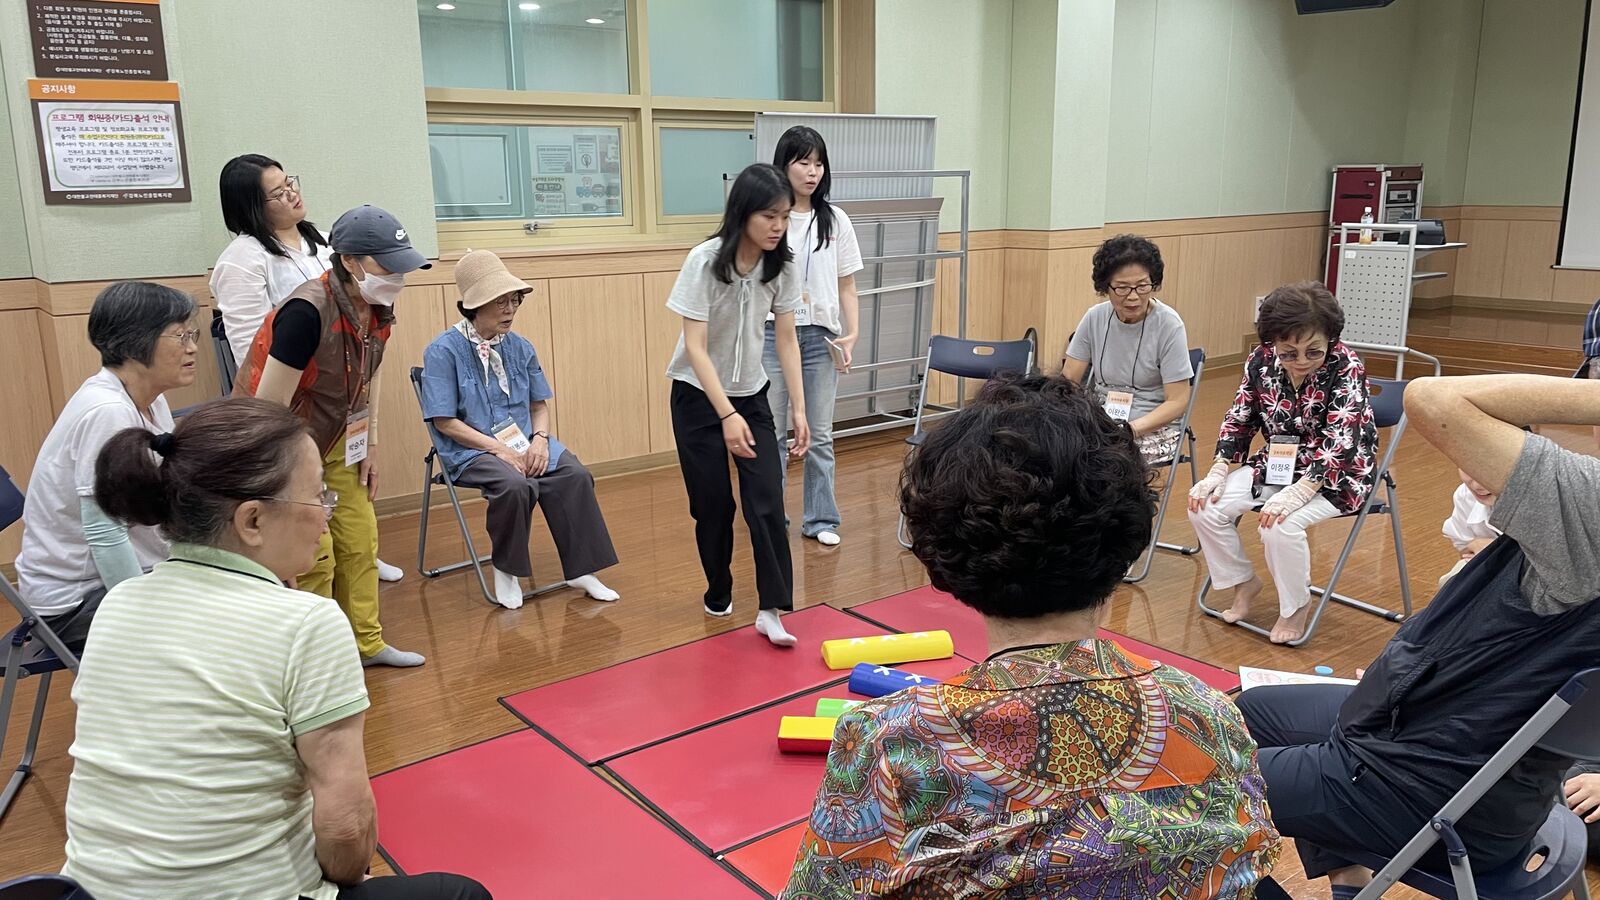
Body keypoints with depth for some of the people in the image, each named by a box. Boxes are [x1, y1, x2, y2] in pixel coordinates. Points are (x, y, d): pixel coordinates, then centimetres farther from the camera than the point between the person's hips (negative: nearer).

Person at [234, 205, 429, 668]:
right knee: (314, 557, -4)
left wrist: (369, 447, 7)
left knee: (360, 542, 10)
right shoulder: (307, 312, -31)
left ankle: (366, 643, 24)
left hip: (333, 438, 7)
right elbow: (268, 408, -27)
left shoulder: (377, 310, -7)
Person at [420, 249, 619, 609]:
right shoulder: (443, 351, -8)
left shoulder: (520, 347, 6)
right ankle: (505, 569, -10)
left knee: (575, 476, -22)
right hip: (472, 451, -4)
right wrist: (500, 448, -18)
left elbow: (539, 405, 13)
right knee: (516, 485, -34)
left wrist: (540, 439, -9)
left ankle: (581, 570, -12)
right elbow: (445, 422, -10)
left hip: (525, 442, 5)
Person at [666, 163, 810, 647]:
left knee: (767, 502, -9)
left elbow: (787, 340, -2)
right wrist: (727, 415, -31)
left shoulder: (781, 265, -9)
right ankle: (718, 596, 25)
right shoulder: (705, 261, -22)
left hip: (753, 395, 3)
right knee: (713, 505, 3)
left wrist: (799, 409, -7)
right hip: (698, 396, -3)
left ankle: (771, 610, -4)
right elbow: (695, 347, -24)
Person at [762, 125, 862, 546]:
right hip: (772, 334, -2)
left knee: (820, 434, 9)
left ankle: (820, 519, 19)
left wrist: (853, 334, -3)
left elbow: (847, 287, 7)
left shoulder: (835, 220, 5)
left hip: (820, 337, 3)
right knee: (771, 433, 5)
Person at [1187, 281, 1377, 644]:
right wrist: (1218, 473, -12)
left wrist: (1298, 492, -38)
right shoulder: (1261, 360, -7)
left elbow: (1340, 440, -27)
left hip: (1335, 473, -5)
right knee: (1205, 507, -12)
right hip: (1275, 464, 5)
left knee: (1280, 525, -31)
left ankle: (1296, 604, -2)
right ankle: (1244, 582, 12)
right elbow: (1238, 419, 1)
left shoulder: (1346, 366, -20)